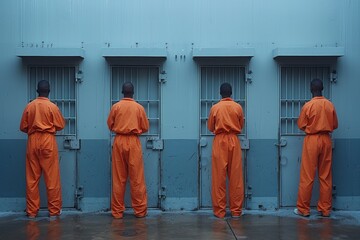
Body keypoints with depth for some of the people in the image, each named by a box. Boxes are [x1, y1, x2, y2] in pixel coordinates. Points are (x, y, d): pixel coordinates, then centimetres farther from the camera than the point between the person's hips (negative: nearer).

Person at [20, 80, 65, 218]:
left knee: (32, 178, 7)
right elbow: (60, 125, 0)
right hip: (48, 141, -3)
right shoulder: (52, 107, -5)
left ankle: (32, 211, 10)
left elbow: (23, 127, 6)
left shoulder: (29, 106, 2)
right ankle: (54, 210, 7)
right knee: (52, 178, 3)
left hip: (32, 142, 3)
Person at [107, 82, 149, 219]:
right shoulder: (139, 107, -1)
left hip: (119, 142, 1)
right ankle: (140, 210, 8)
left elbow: (110, 125, 8)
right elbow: (145, 128, 4)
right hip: (133, 142, -1)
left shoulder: (116, 106, 0)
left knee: (118, 179, 6)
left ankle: (117, 211, 11)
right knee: (137, 178, 3)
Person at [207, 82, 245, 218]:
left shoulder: (215, 108, -2)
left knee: (219, 177, 2)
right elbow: (241, 126, 12)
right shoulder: (238, 107, 1)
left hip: (219, 142, -1)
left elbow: (210, 127, 7)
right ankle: (236, 210, 9)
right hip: (234, 141, 1)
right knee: (236, 177, 5)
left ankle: (219, 211, 5)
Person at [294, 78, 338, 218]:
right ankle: (325, 209, 13)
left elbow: (301, 125, -2)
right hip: (326, 140, 3)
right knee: (326, 176, 8)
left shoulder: (308, 105, -10)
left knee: (307, 176, 1)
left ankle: (303, 209, 6)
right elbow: (335, 125, 9)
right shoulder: (330, 105, 0)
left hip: (312, 140, -3)